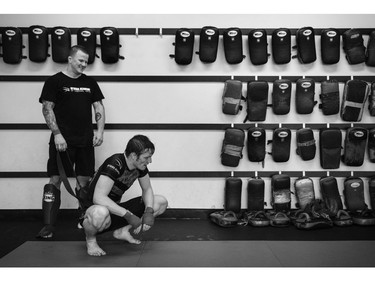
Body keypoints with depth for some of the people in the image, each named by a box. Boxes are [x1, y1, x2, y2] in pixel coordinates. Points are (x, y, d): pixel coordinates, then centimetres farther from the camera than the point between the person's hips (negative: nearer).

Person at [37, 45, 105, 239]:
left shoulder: (90, 83, 14)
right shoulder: (54, 81, 1)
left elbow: (99, 107, 13)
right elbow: (47, 109, -5)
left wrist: (100, 131, -1)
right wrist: (57, 134, -14)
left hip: (85, 141, 4)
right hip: (62, 140, -4)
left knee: (84, 180, 7)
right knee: (55, 179, -5)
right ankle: (48, 225, -1)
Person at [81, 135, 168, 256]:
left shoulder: (140, 165, -5)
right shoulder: (115, 164, -27)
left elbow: (147, 189, 8)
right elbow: (98, 198, -35)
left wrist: (149, 211, -12)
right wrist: (128, 215, -35)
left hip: (115, 209, 7)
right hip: (92, 211, -7)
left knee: (161, 202, -1)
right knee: (101, 213, -45)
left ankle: (122, 231, 8)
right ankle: (90, 239, -10)